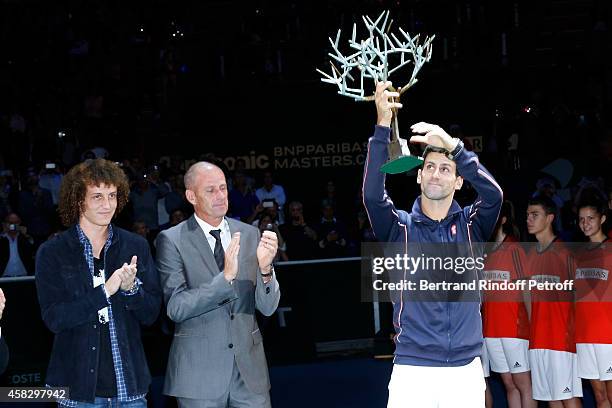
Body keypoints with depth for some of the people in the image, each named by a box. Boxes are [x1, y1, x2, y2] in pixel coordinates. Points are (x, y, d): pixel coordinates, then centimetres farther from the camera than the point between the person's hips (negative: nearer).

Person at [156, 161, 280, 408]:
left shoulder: (249, 235, 6)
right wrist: (225, 277, -24)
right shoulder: (172, 240, -5)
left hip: (249, 369, 3)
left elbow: (267, 307, 3)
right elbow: (176, 308, -15)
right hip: (199, 371, -3)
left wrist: (265, 268, -16)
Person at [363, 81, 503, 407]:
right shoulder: (400, 226, 4)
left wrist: (452, 144, -25)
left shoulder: (471, 224, 7)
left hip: (466, 369, 1)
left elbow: (493, 193, -13)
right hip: (412, 368, -1)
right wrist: (383, 126, -24)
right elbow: (372, 195, -15)